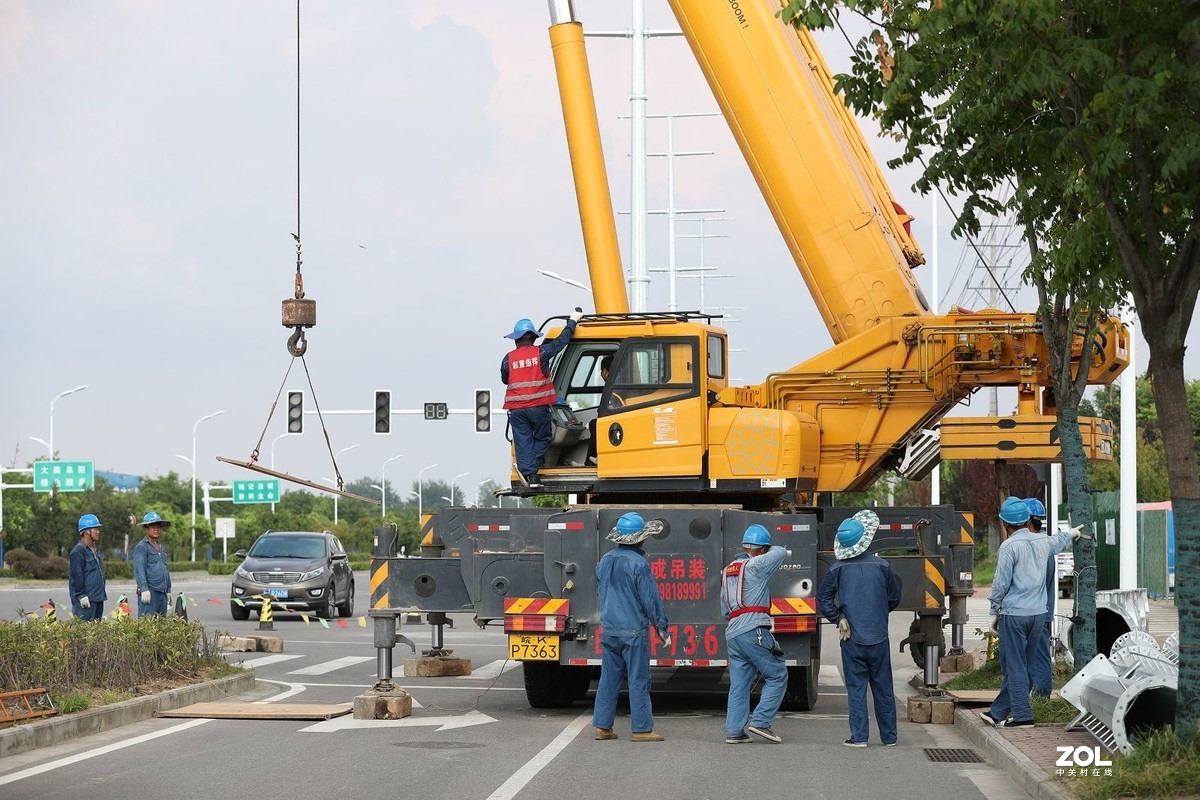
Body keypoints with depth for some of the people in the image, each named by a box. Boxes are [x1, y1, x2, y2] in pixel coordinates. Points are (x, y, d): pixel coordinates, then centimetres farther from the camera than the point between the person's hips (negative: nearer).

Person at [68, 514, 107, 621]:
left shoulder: (94, 549, 17)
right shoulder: (78, 551, -12)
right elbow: (77, 575, -15)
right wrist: (81, 595, -18)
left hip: (98, 598, 9)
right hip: (86, 600, -9)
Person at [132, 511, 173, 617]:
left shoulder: (160, 547, 21)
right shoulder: (141, 547, -5)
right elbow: (139, 570, -13)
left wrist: (168, 590, 23)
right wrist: (144, 589, -22)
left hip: (162, 592, 8)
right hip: (149, 591, -8)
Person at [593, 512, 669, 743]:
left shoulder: (605, 561, 9)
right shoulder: (638, 563, -13)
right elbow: (651, 598, -12)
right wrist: (662, 629, -6)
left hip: (608, 630, 7)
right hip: (634, 631, -7)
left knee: (609, 678, 10)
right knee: (638, 680, -2)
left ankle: (602, 726, 10)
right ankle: (641, 728, -1)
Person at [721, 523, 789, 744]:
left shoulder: (728, 571, 21)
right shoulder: (755, 565, -5)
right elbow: (781, 553, -5)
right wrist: (770, 550, 14)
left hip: (732, 633, 8)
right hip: (754, 631, -8)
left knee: (739, 684, 9)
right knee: (777, 676, 1)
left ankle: (734, 731, 4)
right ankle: (760, 721, -5)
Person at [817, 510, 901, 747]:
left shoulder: (838, 568, -3)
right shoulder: (881, 565, -2)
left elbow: (822, 598, -6)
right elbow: (894, 598, 7)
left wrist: (839, 618, -1)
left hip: (852, 638, -1)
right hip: (878, 637, 1)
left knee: (856, 687, 4)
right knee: (883, 687, 10)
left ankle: (859, 736, 0)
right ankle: (889, 736, 15)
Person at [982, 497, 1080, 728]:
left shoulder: (1010, 546, -12)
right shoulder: (1043, 541, 8)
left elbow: (1001, 583, -11)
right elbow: (1058, 541, 32)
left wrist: (995, 612, 1)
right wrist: (1072, 533, 55)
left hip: (1013, 613, -7)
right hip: (1038, 613, 7)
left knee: (1015, 666, -2)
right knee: (1022, 665, 11)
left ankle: (1022, 715, -6)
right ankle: (998, 712, 18)